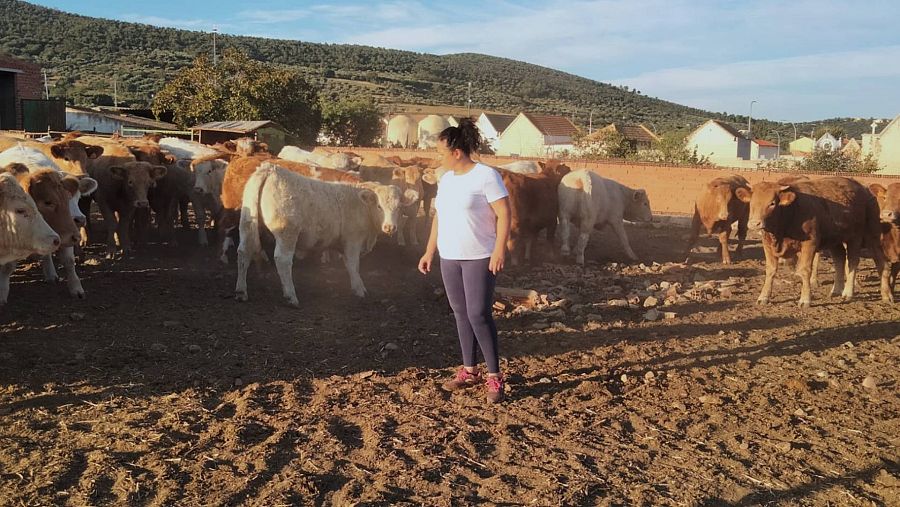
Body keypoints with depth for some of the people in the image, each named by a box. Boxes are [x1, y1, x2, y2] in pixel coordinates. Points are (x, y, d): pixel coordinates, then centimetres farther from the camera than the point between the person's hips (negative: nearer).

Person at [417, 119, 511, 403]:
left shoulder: (486, 176, -11)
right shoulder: (446, 178, 11)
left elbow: (504, 215, -14)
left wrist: (499, 250, -21)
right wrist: (429, 252, 14)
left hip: (479, 258, -7)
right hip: (449, 258, 7)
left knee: (479, 315, -8)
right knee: (461, 314, 11)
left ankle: (494, 377, 3)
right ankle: (469, 372, 22)